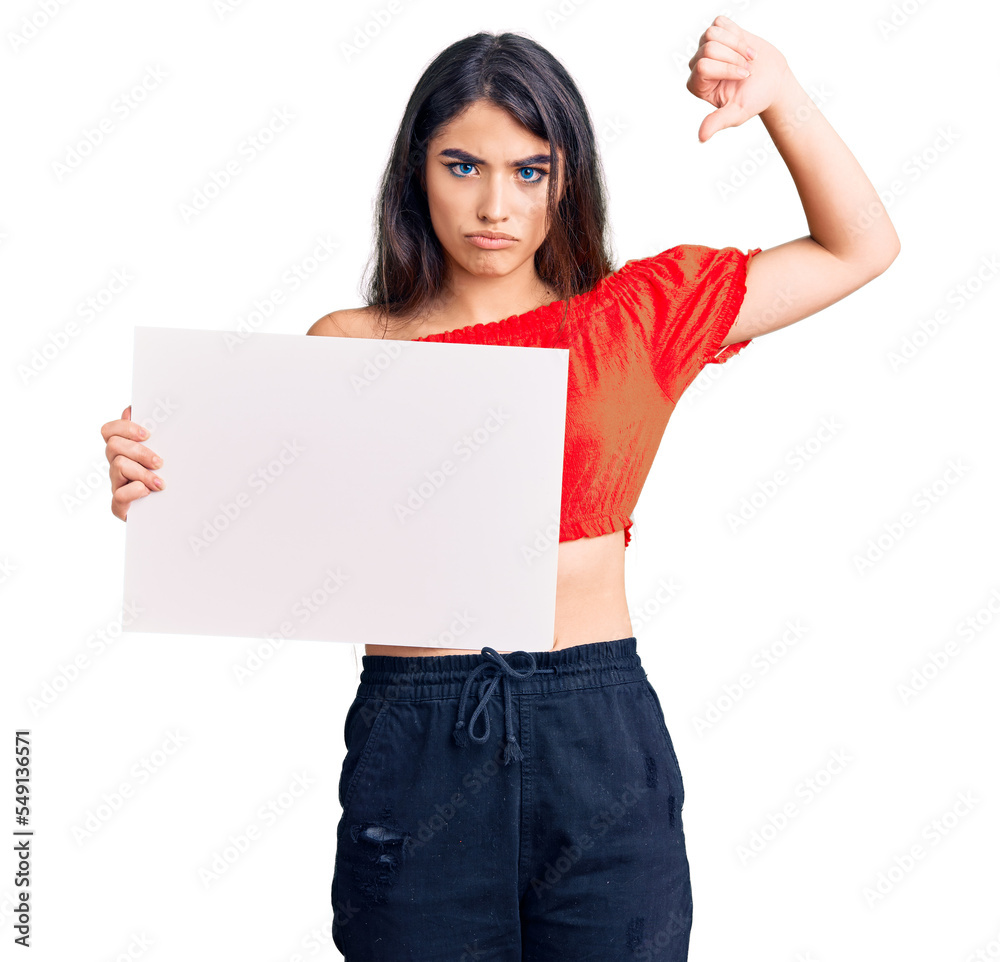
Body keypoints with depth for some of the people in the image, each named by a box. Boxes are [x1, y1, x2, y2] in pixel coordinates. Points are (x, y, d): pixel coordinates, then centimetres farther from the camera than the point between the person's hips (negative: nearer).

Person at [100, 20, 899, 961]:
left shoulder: (631, 317, 6)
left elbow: (860, 247, 11)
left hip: (601, 742, 1)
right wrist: (158, 488, -18)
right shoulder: (350, 348, 5)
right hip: (414, 737, 0)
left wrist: (778, 93, 0)